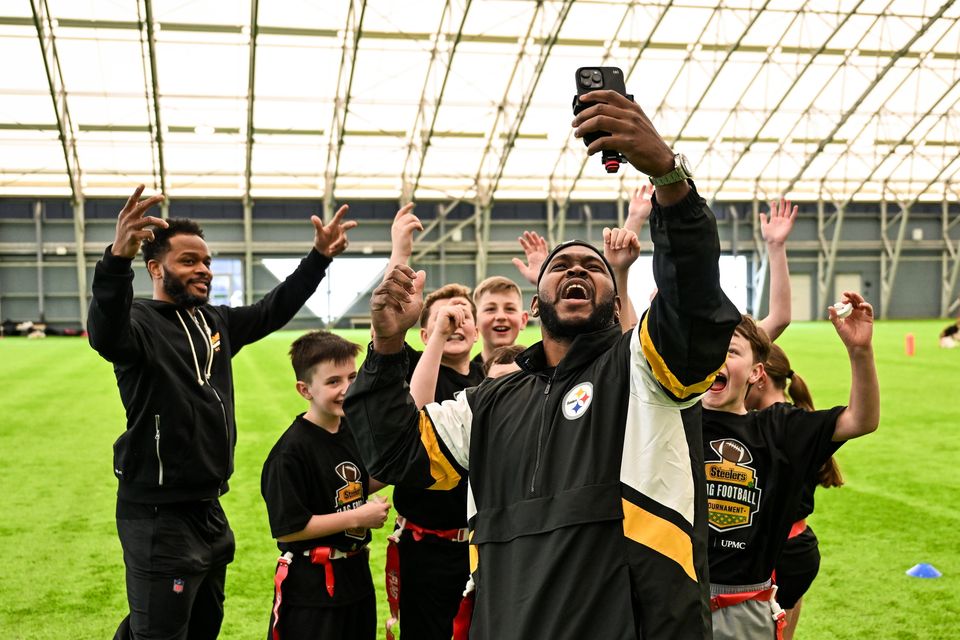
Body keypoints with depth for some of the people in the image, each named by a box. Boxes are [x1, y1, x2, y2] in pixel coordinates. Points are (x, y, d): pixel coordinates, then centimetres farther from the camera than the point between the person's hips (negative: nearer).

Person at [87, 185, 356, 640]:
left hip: (208, 509, 8)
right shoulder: (140, 321, -16)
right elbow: (105, 333, -38)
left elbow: (273, 310, 19)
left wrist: (319, 257, 6)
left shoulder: (216, 322, 9)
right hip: (159, 515, -8)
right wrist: (117, 258, -57)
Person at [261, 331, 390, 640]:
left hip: (356, 574, 8)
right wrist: (358, 517, -19)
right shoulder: (292, 450, -21)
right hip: (311, 589, -8)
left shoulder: (352, 431, 4)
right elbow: (287, 529, -22)